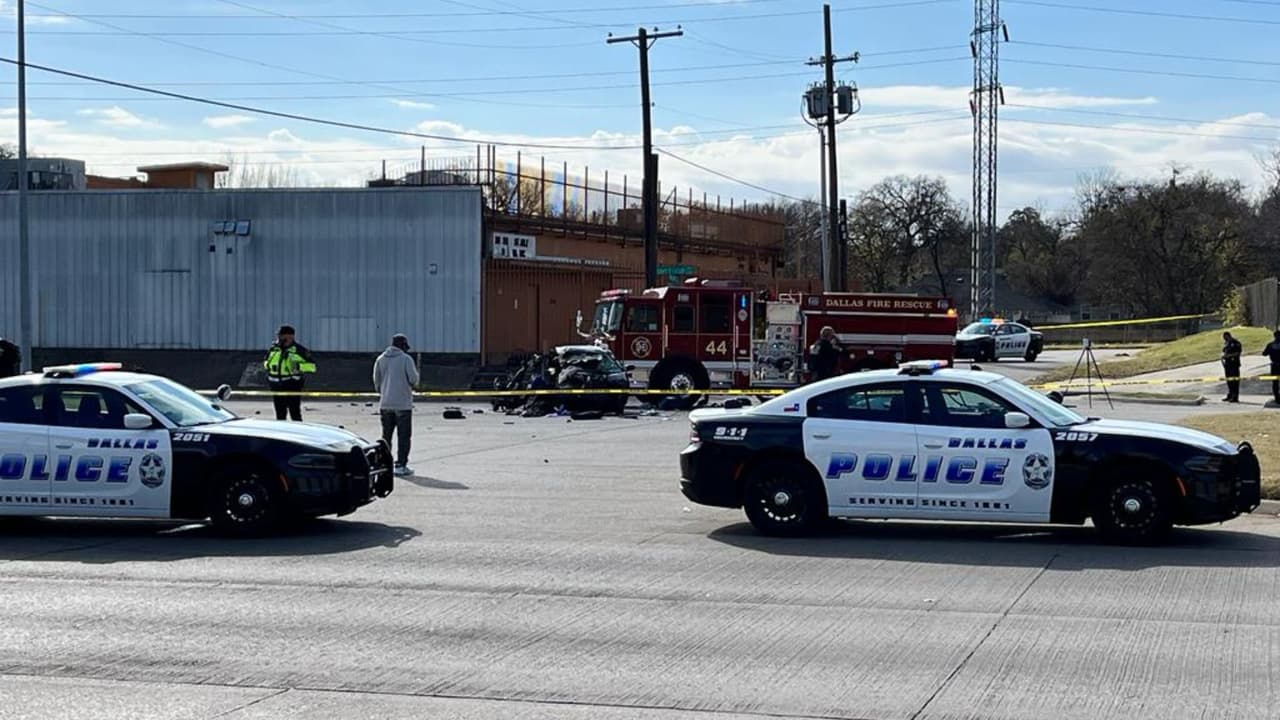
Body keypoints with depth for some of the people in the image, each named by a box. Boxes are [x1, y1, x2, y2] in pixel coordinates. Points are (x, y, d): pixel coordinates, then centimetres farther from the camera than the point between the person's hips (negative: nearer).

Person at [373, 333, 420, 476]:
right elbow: (413, 379, -13)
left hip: (385, 404, 5)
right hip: (403, 403, -5)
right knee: (404, 436, 0)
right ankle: (401, 465, -3)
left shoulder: (380, 359, 6)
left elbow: (376, 380, 9)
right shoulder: (406, 359, -8)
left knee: (386, 435, 13)